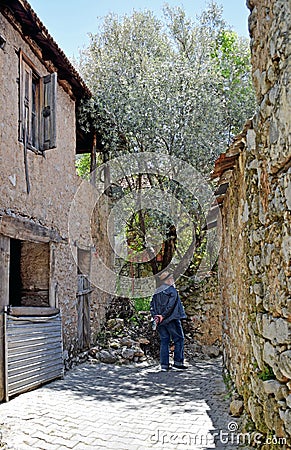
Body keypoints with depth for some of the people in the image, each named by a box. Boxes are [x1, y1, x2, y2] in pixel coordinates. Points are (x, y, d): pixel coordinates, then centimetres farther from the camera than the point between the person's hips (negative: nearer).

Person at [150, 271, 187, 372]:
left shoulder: (157, 292, 12)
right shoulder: (172, 290, -8)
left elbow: (152, 305, 8)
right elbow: (171, 305, -18)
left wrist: (155, 316, 2)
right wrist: (163, 316, -15)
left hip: (160, 321, 6)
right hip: (171, 320, -6)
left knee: (164, 341, 9)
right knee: (179, 340, 4)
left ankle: (164, 364, 7)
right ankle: (178, 362, 1)